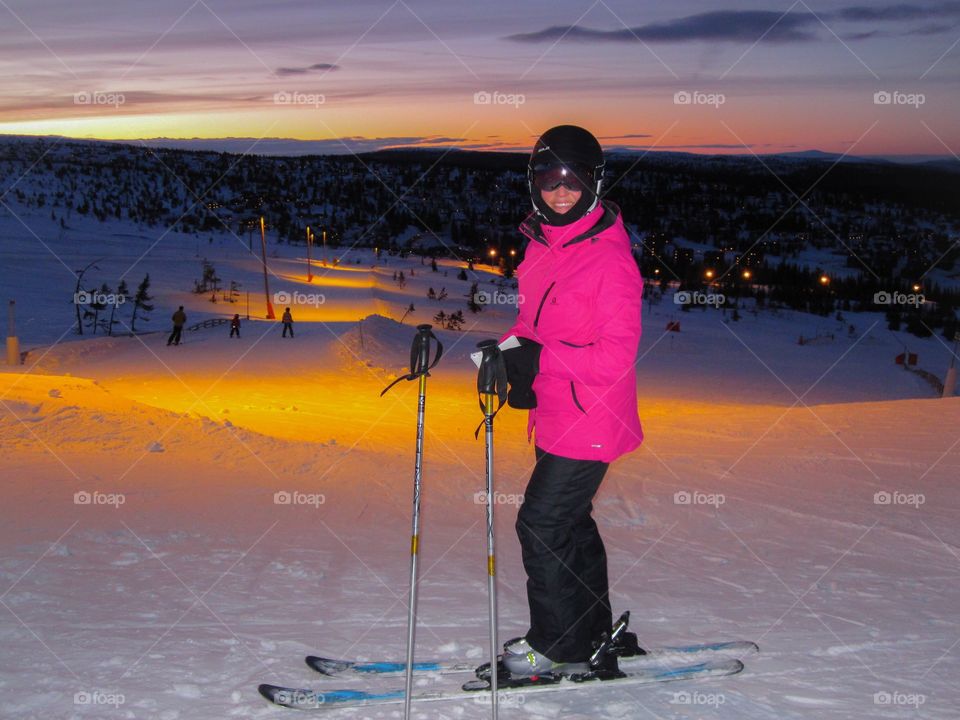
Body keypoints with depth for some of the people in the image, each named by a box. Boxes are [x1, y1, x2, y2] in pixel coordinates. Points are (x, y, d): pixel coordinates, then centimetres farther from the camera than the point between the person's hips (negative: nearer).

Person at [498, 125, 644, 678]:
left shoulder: (610, 256, -17)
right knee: (570, 526, 18)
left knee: (541, 524, -4)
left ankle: (560, 648, 13)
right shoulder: (541, 245, 8)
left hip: (590, 419, -8)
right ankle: (594, 640, 34)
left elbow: (618, 352, -21)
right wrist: (510, 352, -3)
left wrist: (540, 360, -28)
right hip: (554, 415, 8)